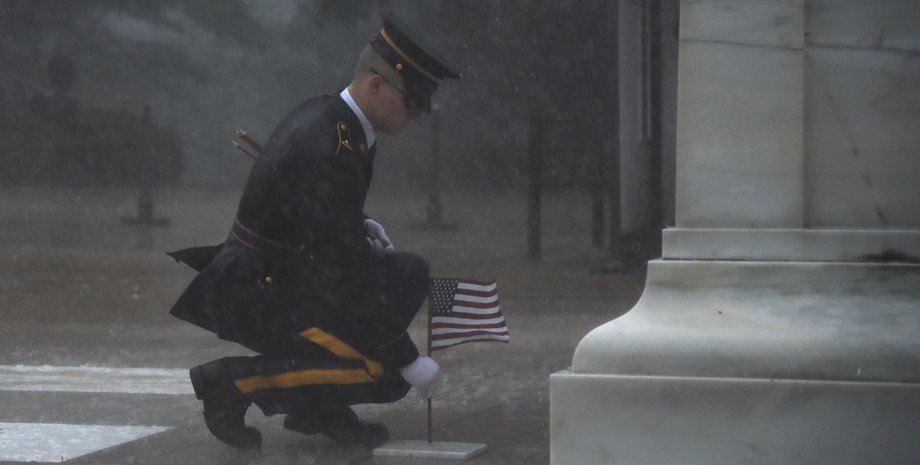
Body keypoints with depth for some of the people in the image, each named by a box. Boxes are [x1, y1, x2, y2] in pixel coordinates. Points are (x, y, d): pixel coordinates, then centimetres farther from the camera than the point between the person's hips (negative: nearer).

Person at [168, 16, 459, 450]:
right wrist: (409, 361, -20)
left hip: (270, 274, 10)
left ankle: (321, 408, 9)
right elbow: (347, 276, -25)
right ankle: (234, 381, -7)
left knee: (409, 273, 10)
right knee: (387, 372, -13)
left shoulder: (323, 114, 4)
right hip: (258, 300, -10)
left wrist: (363, 226, 4)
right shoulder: (329, 149, -26)